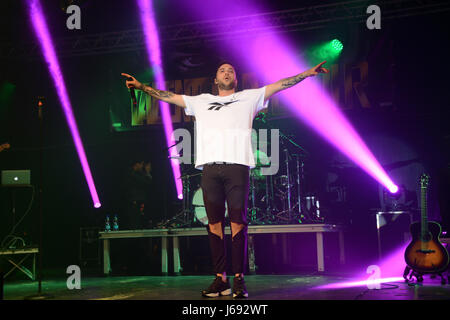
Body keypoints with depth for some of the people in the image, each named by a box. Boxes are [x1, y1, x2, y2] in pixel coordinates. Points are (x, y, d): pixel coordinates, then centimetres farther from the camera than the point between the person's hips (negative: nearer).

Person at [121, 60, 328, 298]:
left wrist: (308, 72, 11)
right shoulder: (201, 101, 26)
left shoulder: (249, 98, 20)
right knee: (214, 224, -1)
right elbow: (169, 96, 28)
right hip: (210, 167, 2)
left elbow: (279, 85, 17)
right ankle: (221, 279, 3)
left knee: (238, 223, -7)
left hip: (237, 165, -2)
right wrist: (141, 86, 25)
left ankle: (239, 279, -5)